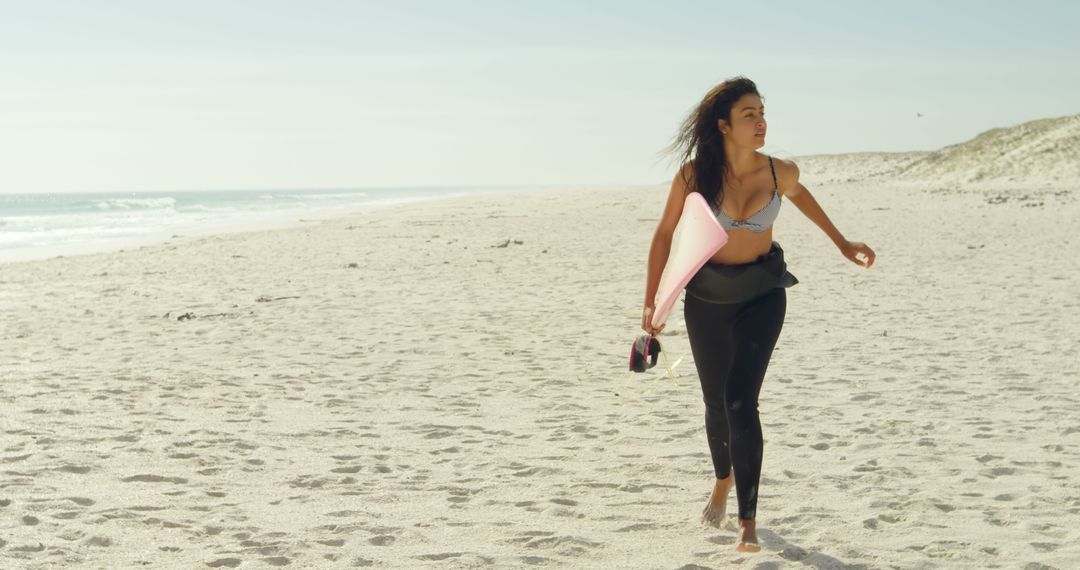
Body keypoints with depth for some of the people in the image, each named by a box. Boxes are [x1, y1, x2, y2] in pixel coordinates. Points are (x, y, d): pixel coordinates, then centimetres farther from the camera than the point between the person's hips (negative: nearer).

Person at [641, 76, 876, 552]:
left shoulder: (779, 172, -14)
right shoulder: (694, 175, -17)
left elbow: (798, 193, 11)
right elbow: (665, 232, -4)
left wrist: (842, 244, 18)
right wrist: (650, 302, -3)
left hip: (762, 294, -1)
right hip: (707, 295, 1)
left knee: (741, 401, -16)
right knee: (716, 401, 15)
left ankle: (748, 519, -8)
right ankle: (723, 480, 45)